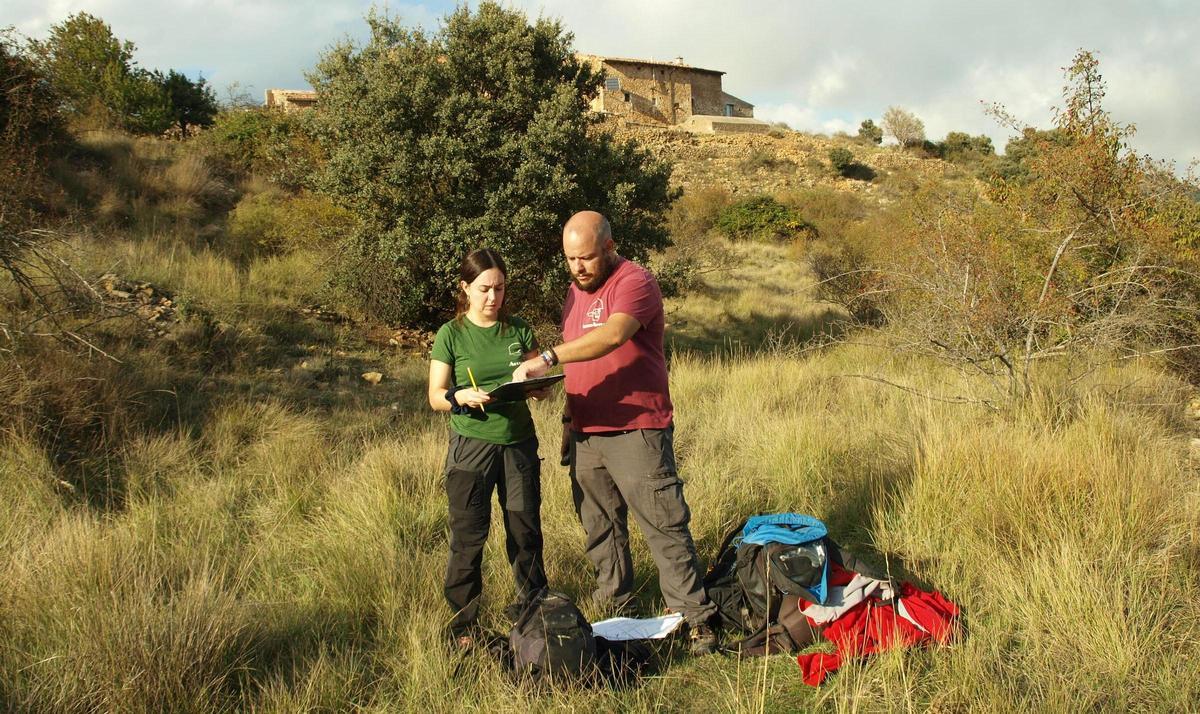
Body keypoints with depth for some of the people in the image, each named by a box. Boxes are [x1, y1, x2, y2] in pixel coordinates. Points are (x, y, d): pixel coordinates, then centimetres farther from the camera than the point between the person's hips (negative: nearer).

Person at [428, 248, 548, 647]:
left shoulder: (518, 330, 6)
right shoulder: (451, 335, -2)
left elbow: (541, 385, 7)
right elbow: (435, 397, -3)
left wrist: (537, 383, -16)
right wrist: (460, 397, -25)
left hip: (518, 442, 3)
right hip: (471, 445, -3)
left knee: (525, 528, 9)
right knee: (469, 535, 1)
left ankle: (533, 604, 28)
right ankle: (463, 621, 16)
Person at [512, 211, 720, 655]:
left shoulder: (634, 282, -12)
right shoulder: (576, 290, 15)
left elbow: (612, 335, -31)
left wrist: (547, 358, -34)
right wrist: (570, 410, 12)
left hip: (635, 430, -8)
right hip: (585, 432, 8)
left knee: (664, 526, -4)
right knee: (599, 527, 15)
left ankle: (695, 616, 6)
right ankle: (613, 603, 30)